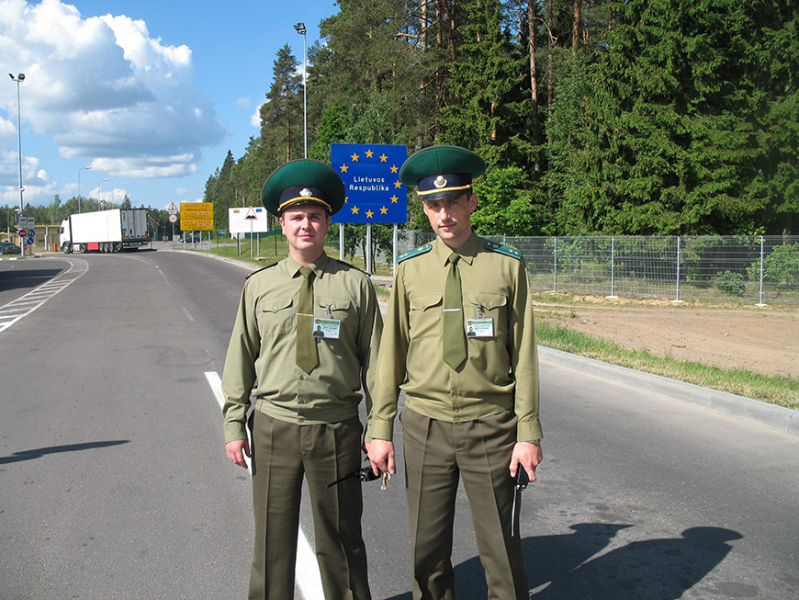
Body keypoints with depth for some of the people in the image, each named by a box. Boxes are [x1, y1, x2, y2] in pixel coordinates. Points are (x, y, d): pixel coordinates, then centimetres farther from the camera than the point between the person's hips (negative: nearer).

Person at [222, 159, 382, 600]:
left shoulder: (355, 284, -1)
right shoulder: (259, 286, 3)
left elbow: (374, 361, 1)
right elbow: (240, 358, 8)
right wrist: (234, 424, 3)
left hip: (337, 428, -1)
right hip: (273, 427, 2)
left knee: (341, 539, 12)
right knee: (272, 537, 13)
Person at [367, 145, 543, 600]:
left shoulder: (507, 266, -3)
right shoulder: (410, 270, 2)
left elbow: (524, 354, -2)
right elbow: (391, 353, 4)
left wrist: (529, 434, -4)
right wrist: (380, 429, 2)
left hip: (490, 427, -1)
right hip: (425, 425, 2)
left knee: (501, 549, 9)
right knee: (428, 550, 12)